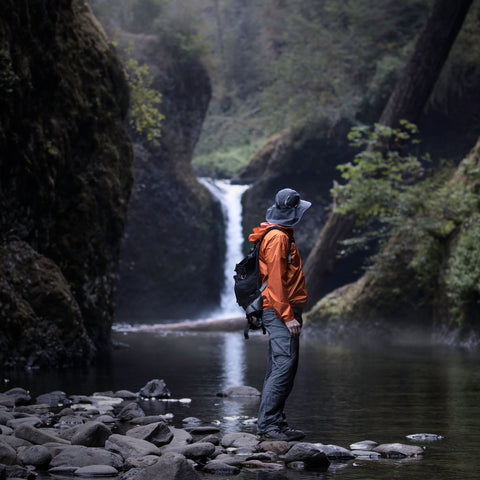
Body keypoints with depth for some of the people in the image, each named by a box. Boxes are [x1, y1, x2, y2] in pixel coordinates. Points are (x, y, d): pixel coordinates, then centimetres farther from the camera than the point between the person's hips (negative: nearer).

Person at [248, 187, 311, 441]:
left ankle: (276, 423, 11)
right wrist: (288, 316, -21)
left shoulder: (281, 235, 21)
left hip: (282, 312, 11)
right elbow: (275, 280, -18)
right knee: (284, 365, -16)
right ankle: (267, 424, -18)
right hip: (281, 311, -11)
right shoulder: (277, 237, -12)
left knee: (279, 368, 9)